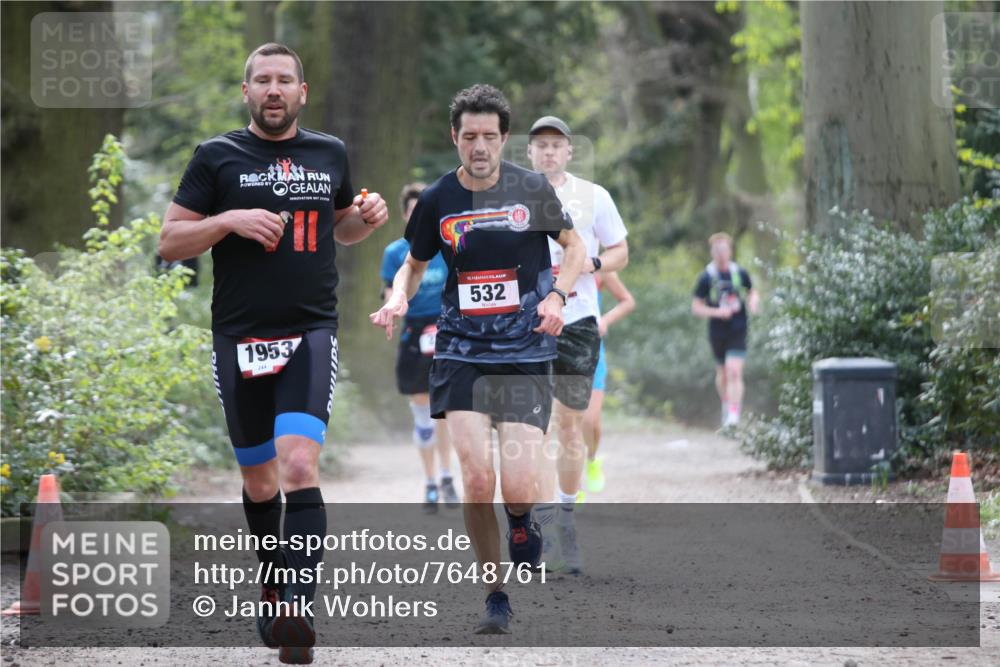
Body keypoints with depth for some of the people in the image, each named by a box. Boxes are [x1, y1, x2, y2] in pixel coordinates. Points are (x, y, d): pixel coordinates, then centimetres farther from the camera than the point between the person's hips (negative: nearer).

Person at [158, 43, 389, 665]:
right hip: (240, 338, 0)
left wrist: (367, 219, 4)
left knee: (299, 464, -19)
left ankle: (296, 612, -24)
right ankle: (273, 586, 33)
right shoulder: (218, 157, 1)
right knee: (259, 481, 10)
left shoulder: (330, 153, 10)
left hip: (311, 333, 0)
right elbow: (170, 242, 0)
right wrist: (229, 221, -16)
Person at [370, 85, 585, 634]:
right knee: (477, 481, -11)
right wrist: (398, 299, -3)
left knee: (517, 490, -12)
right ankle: (496, 598, 7)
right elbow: (414, 263, 18)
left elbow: (574, 247, 12)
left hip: (526, 354, -1)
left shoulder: (532, 189, -1)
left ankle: (522, 523, 26)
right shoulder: (437, 200, 3)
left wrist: (557, 295, -6)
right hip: (461, 352, 1)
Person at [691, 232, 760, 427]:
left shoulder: (740, 273, 1)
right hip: (717, 332, 1)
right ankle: (726, 405, 40)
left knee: (734, 372, -15)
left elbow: (752, 292, 19)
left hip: (738, 331, -1)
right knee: (722, 373, 14)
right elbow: (696, 307, -3)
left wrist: (753, 303, -4)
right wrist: (716, 312, -18)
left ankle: (734, 415, -17)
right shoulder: (706, 277, -4)